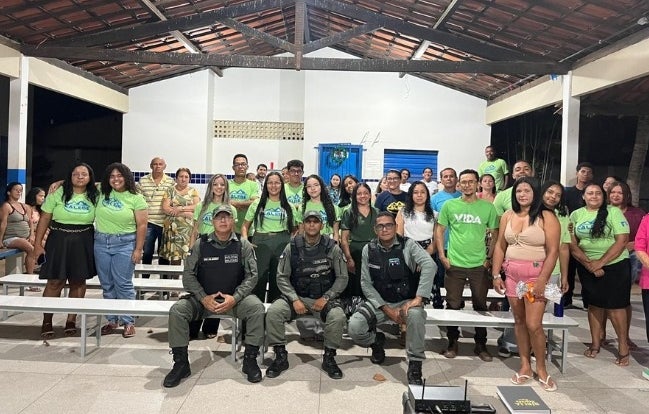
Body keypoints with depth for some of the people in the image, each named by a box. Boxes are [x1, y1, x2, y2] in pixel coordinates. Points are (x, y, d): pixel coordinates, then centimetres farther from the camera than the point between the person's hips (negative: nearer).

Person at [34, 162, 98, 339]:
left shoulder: (95, 196, 4)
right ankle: (46, 321, 15)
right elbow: (45, 218, -1)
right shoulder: (58, 193, -2)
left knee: (78, 282, 8)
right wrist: (37, 243, -4)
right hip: (59, 240, -2)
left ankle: (71, 320, 21)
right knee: (55, 282, 0)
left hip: (84, 243, 2)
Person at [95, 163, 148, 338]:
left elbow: (141, 225, -7)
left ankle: (128, 322, 8)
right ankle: (112, 320, 23)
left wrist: (138, 249, -10)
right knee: (107, 284, 11)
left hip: (124, 244, -4)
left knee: (123, 284, -3)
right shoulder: (101, 192, 5)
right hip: (101, 243, 5)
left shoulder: (135, 198, -6)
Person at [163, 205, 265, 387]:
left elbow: (251, 275, -3)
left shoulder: (243, 245, 0)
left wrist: (234, 298, -16)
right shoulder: (201, 244, 1)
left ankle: (250, 360, -12)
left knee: (256, 307, -28)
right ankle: (181, 363, -7)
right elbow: (188, 275, 0)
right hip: (203, 298, 1)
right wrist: (203, 298, -13)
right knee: (177, 310, -22)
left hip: (234, 298, -1)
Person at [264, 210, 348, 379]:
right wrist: (295, 300, -12)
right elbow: (282, 277, 0)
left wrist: (326, 298, -11)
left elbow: (342, 278, 1)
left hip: (323, 298, -1)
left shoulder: (332, 248, -2)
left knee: (338, 317, -31)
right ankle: (280, 357, -5)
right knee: (273, 312, -25)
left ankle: (329, 358, -6)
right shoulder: (292, 247, 0)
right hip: (296, 296, 1)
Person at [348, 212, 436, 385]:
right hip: (379, 302, 3)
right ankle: (376, 340, 16)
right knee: (354, 327, -21)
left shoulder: (408, 245, -8)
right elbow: (366, 284, -2)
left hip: (406, 301, -2)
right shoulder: (368, 249, 0)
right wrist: (387, 310, -12)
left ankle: (415, 367, -17)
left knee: (415, 315, -37)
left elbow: (429, 265, -25)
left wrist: (418, 299, -32)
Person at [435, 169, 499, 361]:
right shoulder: (449, 205, 1)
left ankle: (481, 344, 26)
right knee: (453, 305, 6)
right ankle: (452, 342, 22)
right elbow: (439, 230, 5)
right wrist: (442, 256, -3)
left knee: (480, 305, 10)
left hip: (479, 265, 1)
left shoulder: (488, 207, 1)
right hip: (454, 264, 0)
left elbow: (495, 235, 6)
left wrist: (489, 258, -1)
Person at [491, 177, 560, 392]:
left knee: (533, 324, -7)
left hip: (536, 274, -4)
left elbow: (553, 251, -10)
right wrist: (496, 275, 4)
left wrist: (542, 280, -15)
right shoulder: (507, 216, 7)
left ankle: (541, 369, 13)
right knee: (519, 321, 10)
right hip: (512, 273, 4)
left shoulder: (546, 217, -6)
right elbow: (500, 247, 9)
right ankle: (525, 366, 22)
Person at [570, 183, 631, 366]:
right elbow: (572, 244, -1)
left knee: (615, 306, -1)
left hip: (614, 265, -3)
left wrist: (600, 262, -16)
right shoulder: (576, 215, 2)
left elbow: (622, 241, -12)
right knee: (594, 304, 12)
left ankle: (623, 347, 13)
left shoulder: (613, 212, -6)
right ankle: (595, 344, 23)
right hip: (587, 267, 3)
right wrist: (589, 264, -13)